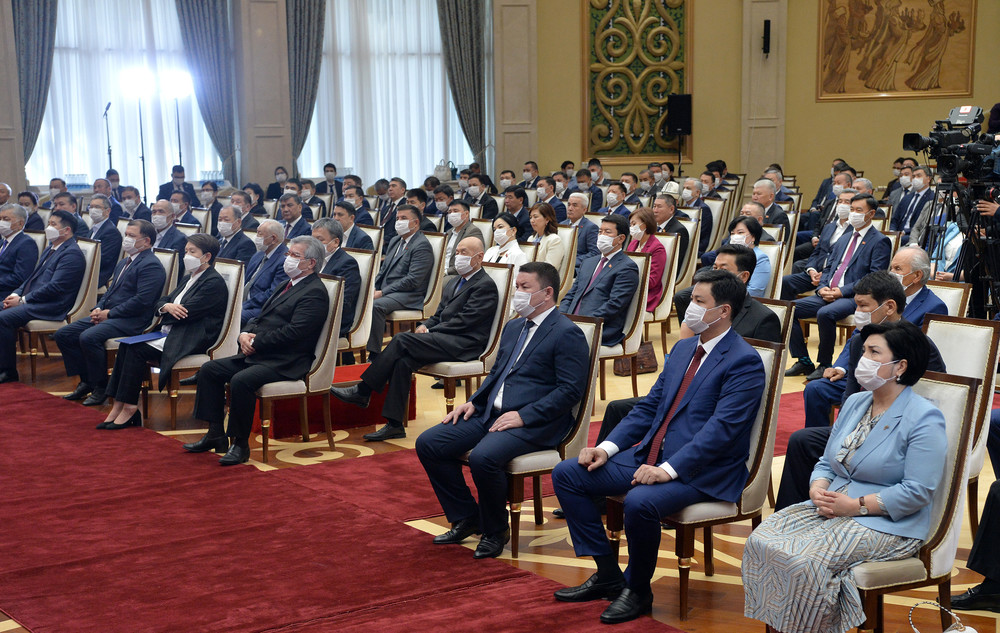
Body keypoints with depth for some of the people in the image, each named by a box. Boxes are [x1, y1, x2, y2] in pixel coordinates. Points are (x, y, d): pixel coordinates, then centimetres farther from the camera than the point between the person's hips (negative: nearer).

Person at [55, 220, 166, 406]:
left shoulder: (151, 265, -12)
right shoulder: (124, 263, 21)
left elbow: (142, 300, -21)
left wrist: (110, 313, -16)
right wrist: (98, 309, 4)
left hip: (131, 320, -10)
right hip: (107, 314, 10)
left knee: (88, 337, -31)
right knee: (63, 334, 2)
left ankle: (101, 388, -14)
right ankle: (86, 382, 8)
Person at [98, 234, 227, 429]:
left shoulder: (214, 283, -8)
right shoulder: (188, 278, 23)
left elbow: (185, 313, -15)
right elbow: (159, 303, 16)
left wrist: (164, 314, 2)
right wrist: (166, 307, -8)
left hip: (190, 341, -9)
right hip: (169, 333, 9)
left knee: (136, 348, -23)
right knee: (125, 345, -13)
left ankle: (129, 407, -17)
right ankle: (118, 406, -17)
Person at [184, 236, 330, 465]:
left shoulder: (315, 293, -11)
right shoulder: (287, 285, 21)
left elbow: (294, 332, -21)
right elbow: (260, 317, 21)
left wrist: (256, 342, -15)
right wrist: (245, 334, -1)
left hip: (285, 363, -10)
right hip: (258, 354, 10)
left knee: (241, 380, -32)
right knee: (210, 369, 3)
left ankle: (240, 444, -18)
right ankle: (216, 434, 7)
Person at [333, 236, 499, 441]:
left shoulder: (486, 286, -5)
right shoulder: (454, 282, 24)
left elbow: (463, 321, -14)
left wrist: (429, 332, -12)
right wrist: (425, 326, 2)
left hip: (463, 345, -8)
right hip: (443, 340, 8)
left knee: (402, 340, -23)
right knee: (403, 360, -21)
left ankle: (363, 392, -16)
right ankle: (394, 424, -21)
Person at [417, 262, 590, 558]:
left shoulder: (567, 334, -8)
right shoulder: (513, 327, 20)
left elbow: (570, 390, -15)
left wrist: (524, 416, -20)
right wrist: (473, 402, 8)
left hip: (534, 423, -9)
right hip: (490, 413, 9)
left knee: (483, 457, -34)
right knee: (427, 444, -3)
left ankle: (495, 531, -8)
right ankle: (466, 518, 10)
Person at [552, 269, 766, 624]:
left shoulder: (744, 362, -12)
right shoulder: (683, 349, 15)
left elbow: (721, 429, -21)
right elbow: (649, 407, 15)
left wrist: (668, 470, -28)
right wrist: (608, 447, 1)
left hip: (700, 471, -9)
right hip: (650, 456, 9)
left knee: (640, 501, -36)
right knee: (567, 474, -1)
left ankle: (637, 590, -8)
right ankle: (607, 575, 6)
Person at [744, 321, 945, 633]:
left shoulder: (924, 419, -11)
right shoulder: (855, 403, 14)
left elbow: (918, 491, -18)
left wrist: (856, 505, -19)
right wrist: (818, 489, -7)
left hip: (886, 523, -7)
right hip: (831, 507, 8)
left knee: (806, 560, -29)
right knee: (762, 541, -14)